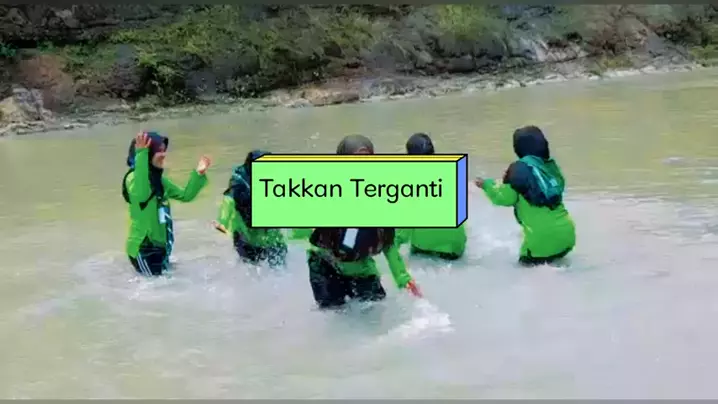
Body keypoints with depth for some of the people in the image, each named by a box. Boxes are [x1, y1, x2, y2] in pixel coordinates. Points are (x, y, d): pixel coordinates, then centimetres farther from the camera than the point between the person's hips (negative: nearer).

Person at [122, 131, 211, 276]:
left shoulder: (159, 180, 9)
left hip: (160, 245, 9)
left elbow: (185, 195, 16)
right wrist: (141, 155, -44)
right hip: (143, 247, -9)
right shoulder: (134, 177, -17)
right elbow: (141, 195, -41)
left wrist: (199, 174, 2)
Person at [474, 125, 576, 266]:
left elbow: (505, 198, -5)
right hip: (566, 232, 6)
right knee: (554, 263, 26)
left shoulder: (519, 168, -7)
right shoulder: (551, 166, 11)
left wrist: (487, 184, 12)